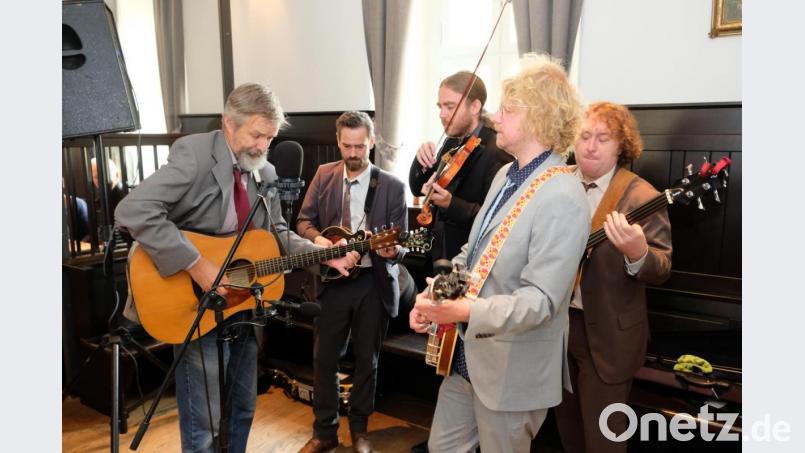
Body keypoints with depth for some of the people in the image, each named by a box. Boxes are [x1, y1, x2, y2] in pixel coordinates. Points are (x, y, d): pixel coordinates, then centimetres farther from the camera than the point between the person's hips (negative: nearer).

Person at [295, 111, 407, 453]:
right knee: (324, 358, 8)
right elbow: (303, 221, 6)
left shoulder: (392, 186, -5)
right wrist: (318, 239, -15)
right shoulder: (324, 175, 3)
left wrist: (393, 250, -27)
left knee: (366, 359, 12)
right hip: (333, 279, 2)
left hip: (374, 282, -1)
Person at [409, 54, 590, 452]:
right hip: (467, 355, 8)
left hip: (511, 371, -8)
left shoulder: (563, 199, -24)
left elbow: (539, 301, -28)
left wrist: (464, 311, -38)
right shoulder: (506, 175, 5)